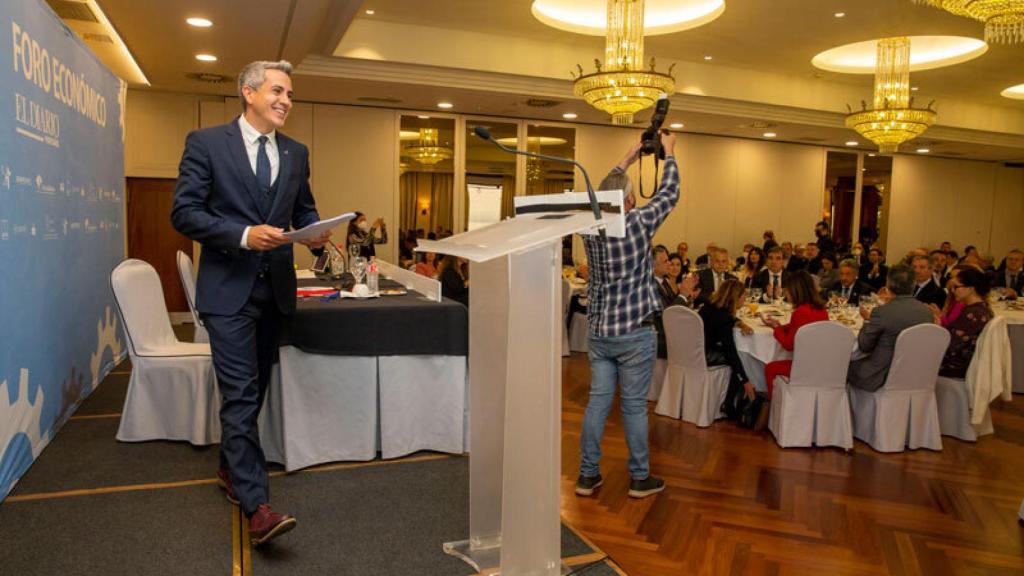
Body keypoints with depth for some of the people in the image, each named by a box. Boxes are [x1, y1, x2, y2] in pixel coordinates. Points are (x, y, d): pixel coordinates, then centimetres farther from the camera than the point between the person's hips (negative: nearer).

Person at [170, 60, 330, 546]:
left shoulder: (296, 153, 10)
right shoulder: (206, 143, -4)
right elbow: (184, 212, -9)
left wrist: (315, 234, -8)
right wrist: (243, 235, -22)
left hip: (276, 287, 6)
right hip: (229, 287, -6)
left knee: (253, 390, 17)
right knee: (241, 395, -9)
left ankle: (231, 469, 36)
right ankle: (257, 506, -6)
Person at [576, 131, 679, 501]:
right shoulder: (638, 224, -13)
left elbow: (603, 195, 20)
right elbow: (669, 194, 0)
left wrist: (626, 162, 26)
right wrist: (669, 153, 15)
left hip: (599, 330, 5)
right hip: (635, 333, -5)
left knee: (597, 401, 9)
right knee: (634, 406, 4)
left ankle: (588, 475, 15)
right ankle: (640, 478, 17)